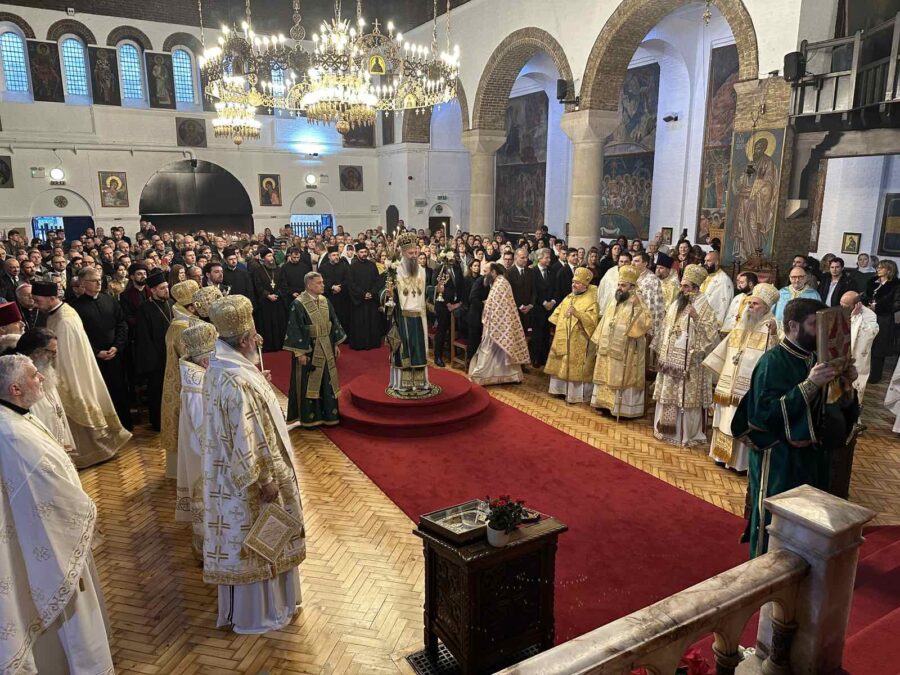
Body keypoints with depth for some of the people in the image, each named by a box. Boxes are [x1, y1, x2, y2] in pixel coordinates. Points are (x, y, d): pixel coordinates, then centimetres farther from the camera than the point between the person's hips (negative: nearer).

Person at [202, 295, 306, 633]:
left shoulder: (220, 366, 1)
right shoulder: (237, 381, -30)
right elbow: (246, 440, -27)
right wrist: (265, 480, -19)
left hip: (229, 472, 10)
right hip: (247, 479, -10)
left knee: (245, 542, 23)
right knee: (255, 543, 9)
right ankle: (256, 614, 29)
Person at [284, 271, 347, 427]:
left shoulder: (325, 301, 5)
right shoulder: (298, 304, -14)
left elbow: (333, 322, 13)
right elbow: (295, 329, -15)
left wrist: (336, 343, 12)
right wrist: (300, 352, -17)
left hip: (326, 349, 6)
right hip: (308, 350, -6)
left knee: (327, 382, 12)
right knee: (309, 384, 4)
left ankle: (328, 415, 23)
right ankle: (309, 418, 16)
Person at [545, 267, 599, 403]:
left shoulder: (591, 300, -12)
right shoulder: (569, 297, 10)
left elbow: (592, 320, -22)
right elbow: (559, 312, 19)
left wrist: (577, 313, -33)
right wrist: (555, 329, 11)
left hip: (579, 342, -7)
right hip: (563, 339, 7)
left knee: (576, 367, -1)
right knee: (561, 365, 13)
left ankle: (576, 394, 9)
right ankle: (561, 389, 26)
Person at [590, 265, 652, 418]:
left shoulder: (637, 301, -12)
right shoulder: (615, 299, 9)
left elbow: (647, 324, -24)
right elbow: (605, 321, 16)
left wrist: (638, 306, -33)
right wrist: (599, 341, 16)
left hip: (625, 351, -7)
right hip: (609, 349, 7)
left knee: (623, 380, -1)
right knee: (607, 378, 14)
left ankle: (625, 409, 7)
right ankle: (607, 403, 25)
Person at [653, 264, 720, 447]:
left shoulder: (703, 306, -9)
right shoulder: (677, 304, 10)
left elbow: (712, 331, -15)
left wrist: (696, 318, -27)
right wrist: (663, 354, 13)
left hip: (690, 360, -6)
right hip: (672, 358, 7)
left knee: (687, 396, 0)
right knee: (669, 393, 12)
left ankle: (687, 433, 11)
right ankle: (668, 429, 24)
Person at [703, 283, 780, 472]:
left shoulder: (769, 326, -10)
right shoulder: (742, 324, 11)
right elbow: (728, 348, 21)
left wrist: (773, 335, -36)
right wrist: (714, 363, 25)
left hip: (750, 384, -7)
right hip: (731, 382, 7)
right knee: (726, 419, 13)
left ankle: (741, 461, 9)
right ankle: (725, 454, 25)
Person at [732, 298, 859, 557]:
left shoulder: (815, 360, 6)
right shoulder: (772, 361, -17)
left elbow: (840, 410, 10)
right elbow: (765, 412, -28)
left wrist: (845, 385, -9)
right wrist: (809, 385, -30)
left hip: (811, 456, 8)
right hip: (778, 460, -8)